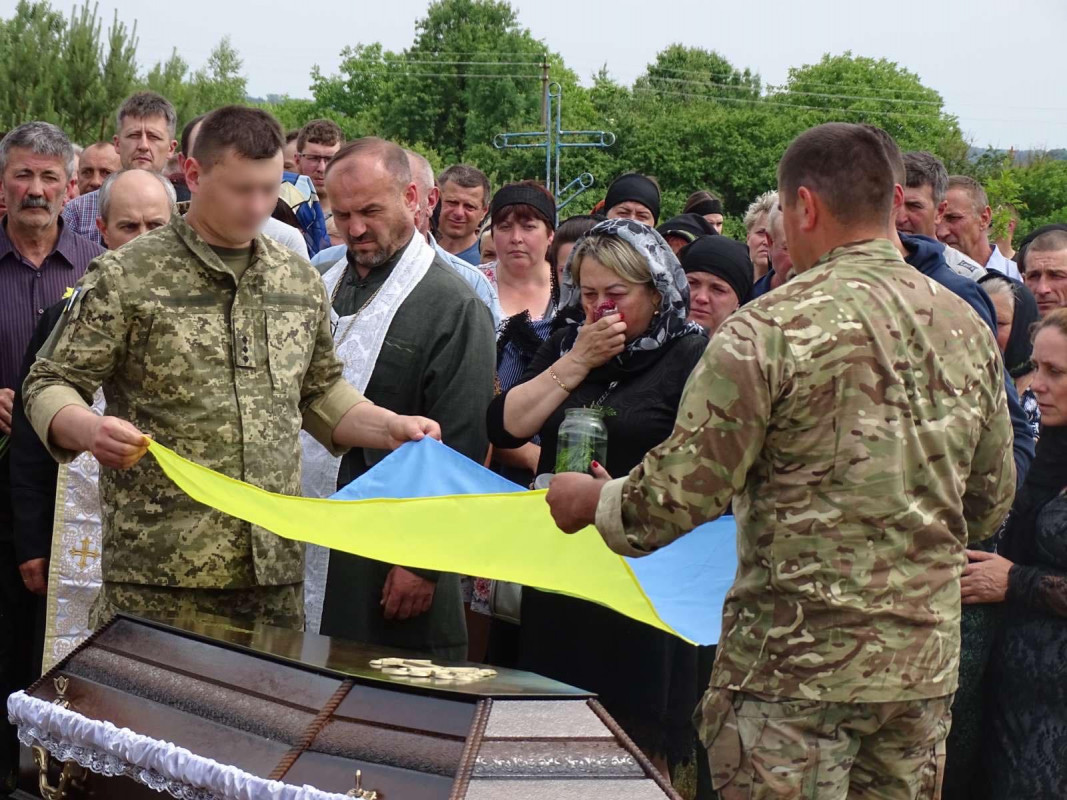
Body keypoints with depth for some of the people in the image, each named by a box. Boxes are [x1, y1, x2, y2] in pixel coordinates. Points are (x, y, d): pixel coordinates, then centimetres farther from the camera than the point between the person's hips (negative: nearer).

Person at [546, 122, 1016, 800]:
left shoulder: (771, 330, -14)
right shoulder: (969, 330, 5)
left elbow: (681, 491, -13)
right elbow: (991, 504, 13)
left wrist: (592, 500, 6)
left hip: (795, 663, -6)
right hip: (926, 666, 6)